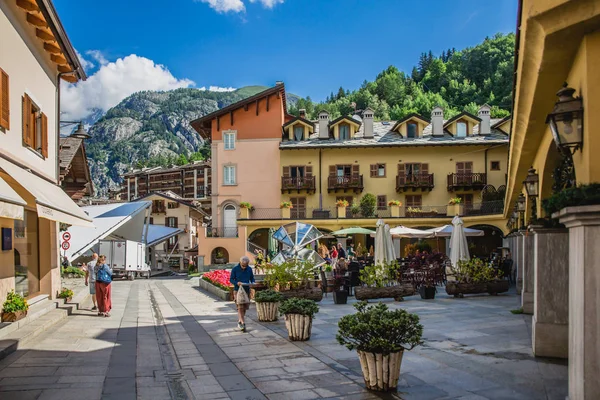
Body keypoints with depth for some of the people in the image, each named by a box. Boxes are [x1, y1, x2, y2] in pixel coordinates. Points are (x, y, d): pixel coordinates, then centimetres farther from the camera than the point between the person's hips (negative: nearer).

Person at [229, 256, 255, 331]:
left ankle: (240, 321, 26)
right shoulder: (235, 269, -7)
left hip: (247, 290, 4)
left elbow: (252, 278, 13)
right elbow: (231, 279, -3)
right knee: (240, 307, -12)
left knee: (245, 307, 8)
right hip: (238, 290, -4)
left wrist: (253, 282, -9)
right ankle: (243, 323, -10)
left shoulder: (249, 269, 3)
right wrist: (237, 283, -22)